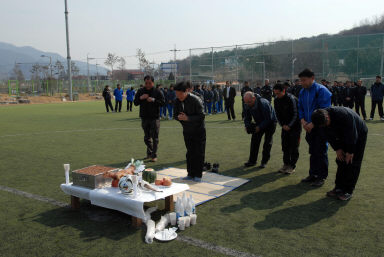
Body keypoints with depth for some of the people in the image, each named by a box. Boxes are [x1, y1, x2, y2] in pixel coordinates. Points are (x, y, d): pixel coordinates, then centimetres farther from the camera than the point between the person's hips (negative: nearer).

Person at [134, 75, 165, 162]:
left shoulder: (158, 92, -2)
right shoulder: (140, 91, 8)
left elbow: (163, 102, -7)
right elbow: (135, 103, 8)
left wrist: (154, 100, -20)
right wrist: (140, 98, -11)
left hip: (155, 118, -4)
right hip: (144, 118, 4)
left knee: (154, 137, -3)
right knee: (147, 137, 13)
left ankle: (154, 155, 4)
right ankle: (149, 153, 28)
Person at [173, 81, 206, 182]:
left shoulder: (196, 100, -20)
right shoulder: (177, 101, -4)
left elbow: (201, 116, -20)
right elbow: (175, 115, 4)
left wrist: (187, 118, -29)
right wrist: (178, 117, -20)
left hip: (198, 130, -5)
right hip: (187, 131, 5)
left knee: (199, 153, 0)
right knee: (189, 152, 11)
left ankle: (198, 175, 11)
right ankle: (191, 174, 21)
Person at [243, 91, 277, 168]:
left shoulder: (263, 103, -34)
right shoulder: (248, 105, -13)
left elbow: (268, 119, -30)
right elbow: (247, 117, -1)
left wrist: (259, 127, -33)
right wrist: (247, 126, -20)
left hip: (270, 123, -6)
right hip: (259, 123, 6)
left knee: (267, 143, -4)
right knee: (254, 141, 1)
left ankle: (264, 161, 6)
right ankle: (252, 161, 8)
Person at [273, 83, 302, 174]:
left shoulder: (291, 99, -20)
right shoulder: (276, 100, -1)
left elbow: (295, 114, -17)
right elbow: (277, 114, 6)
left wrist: (289, 126, -20)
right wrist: (282, 125, -6)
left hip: (295, 125, -6)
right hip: (285, 126, 6)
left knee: (294, 146, -3)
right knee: (285, 145, 7)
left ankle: (292, 166, 5)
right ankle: (286, 164, 18)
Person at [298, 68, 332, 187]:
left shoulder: (321, 90, -14)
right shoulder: (302, 92, 8)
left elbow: (324, 110, -17)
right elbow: (300, 108, 13)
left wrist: (312, 124, -20)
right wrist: (303, 120, -5)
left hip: (321, 127, -6)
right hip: (309, 127, 7)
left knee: (321, 152, -1)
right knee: (312, 151, 14)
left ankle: (321, 177, 9)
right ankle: (313, 174, 25)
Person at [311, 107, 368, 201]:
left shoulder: (343, 115, -39)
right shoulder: (322, 120, -17)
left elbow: (352, 135, -30)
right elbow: (329, 136, -3)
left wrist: (350, 152, -20)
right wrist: (337, 149, -8)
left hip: (359, 135, -6)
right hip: (344, 137, 6)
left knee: (352, 163, -8)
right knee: (341, 161, 3)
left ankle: (348, 191, -3)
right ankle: (338, 188, 9)